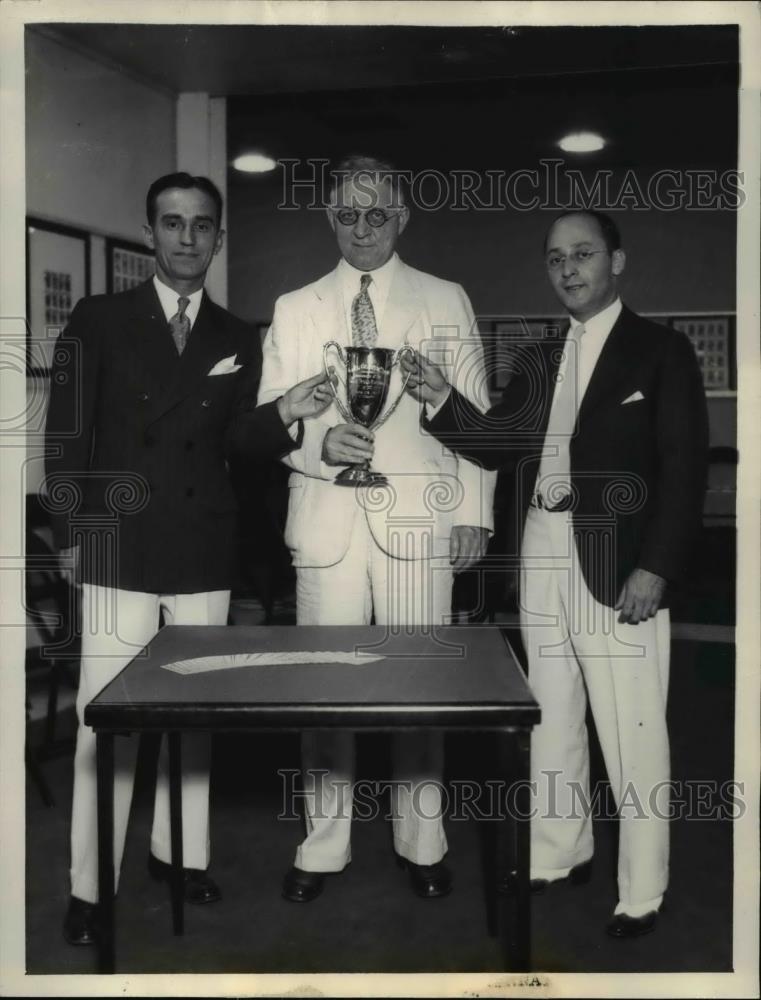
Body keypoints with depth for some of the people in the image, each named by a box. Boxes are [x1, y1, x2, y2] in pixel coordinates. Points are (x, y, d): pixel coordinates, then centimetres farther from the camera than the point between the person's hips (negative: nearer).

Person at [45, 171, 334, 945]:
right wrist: (70, 534, -5)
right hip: (119, 548, -3)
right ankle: (90, 886, 8)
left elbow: (242, 443, 6)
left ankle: (179, 850, 26)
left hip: (204, 553, 3)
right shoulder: (98, 320, 1)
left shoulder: (237, 339, 9)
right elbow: (66, 434, 0)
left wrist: (284, 414, -14)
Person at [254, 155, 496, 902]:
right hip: (325, 520, 1)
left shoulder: (447, 302, 10)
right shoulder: (293, 309, 13)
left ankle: (421, 843, 17)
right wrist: (319, 440, -12)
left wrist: (475, 513, 2)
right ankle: (323, 845, 16)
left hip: (418, 517, -1)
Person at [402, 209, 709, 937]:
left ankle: (641, 891, 12)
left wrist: (655, 568, -16)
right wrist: (441, 401, -8)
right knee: (550, 718, 15)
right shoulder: (538, 360, 14)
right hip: (542, 552, 6)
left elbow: (684, 467, -8)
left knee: (630, 728, -1)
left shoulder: (661, 350, -2)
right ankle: (559, 854, 30)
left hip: (616, 558, -6)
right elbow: (499, 445, 9)